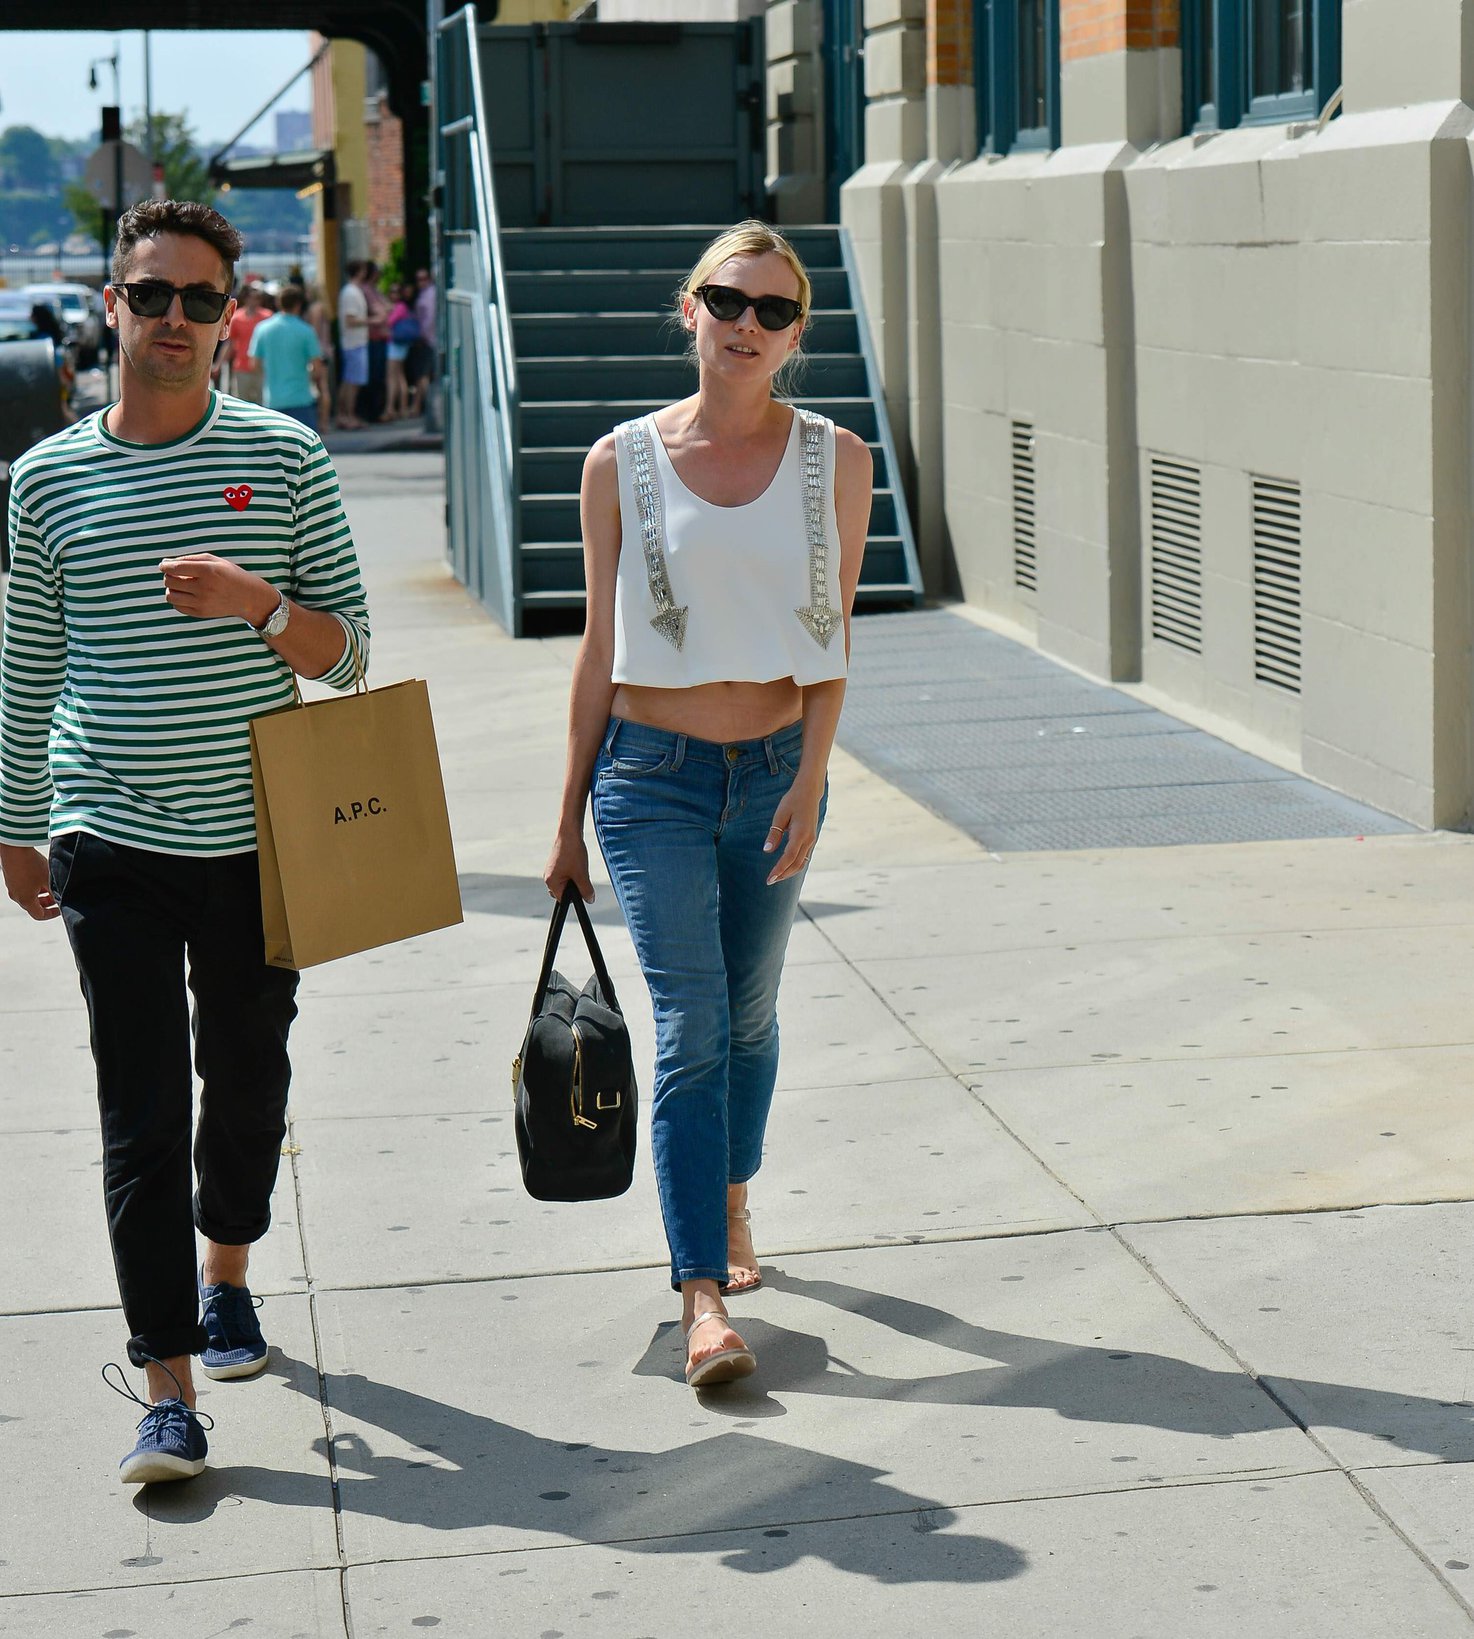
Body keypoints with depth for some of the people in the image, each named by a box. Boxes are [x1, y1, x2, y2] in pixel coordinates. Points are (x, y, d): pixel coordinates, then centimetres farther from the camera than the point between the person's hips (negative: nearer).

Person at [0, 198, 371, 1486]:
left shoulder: (286, 459, 0)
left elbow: (348, 655, 0)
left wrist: (258, 605, -19)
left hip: (259, 836, 1)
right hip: (111, 845, -1)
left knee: (248, 1073, 17)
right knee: (142, 1115, -4)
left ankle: (225, 1273, 42)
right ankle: (170, 1390, -1)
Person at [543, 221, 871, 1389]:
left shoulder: (835, 461, 0)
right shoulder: (622, 463, -3)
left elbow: (832, 637, 1)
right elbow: (601, 646, 3)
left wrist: (810, 777, -10)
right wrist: (571, 817, 5)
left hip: (777, 769, 2)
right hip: (654, 773, -2)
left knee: (749, 1014, 14)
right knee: (690, 1026, -10)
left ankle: (730, 1205, 38)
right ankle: (704, 1297, -12)